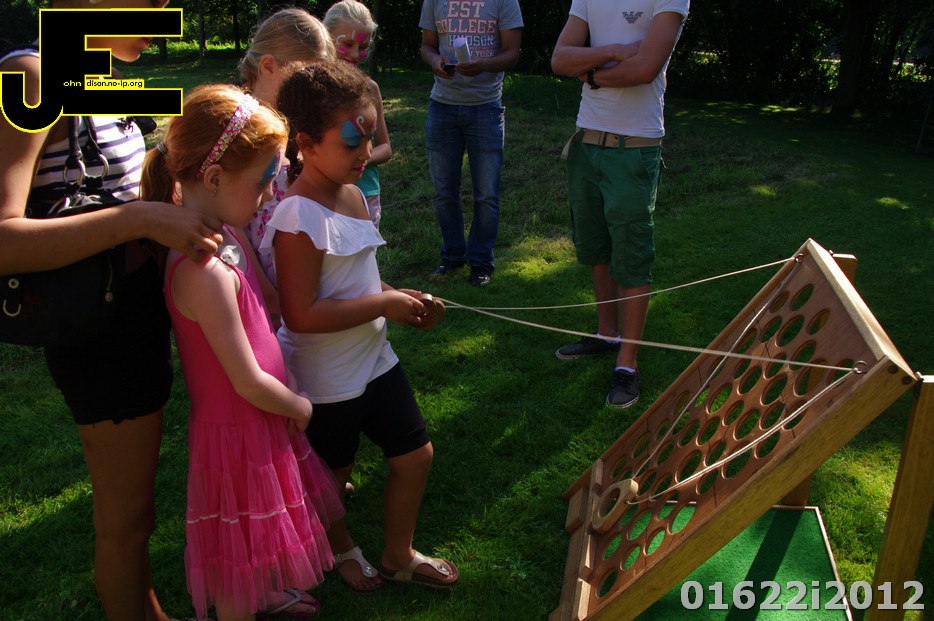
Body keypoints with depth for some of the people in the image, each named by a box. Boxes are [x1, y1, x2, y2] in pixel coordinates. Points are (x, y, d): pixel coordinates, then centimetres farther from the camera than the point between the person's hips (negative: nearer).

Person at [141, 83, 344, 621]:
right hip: (239, 430, -9)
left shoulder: (225, 235, -2)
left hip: (261, 417, 9)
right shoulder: (205, 270, -31)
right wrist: (301, 408, -8)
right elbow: (249, 382, -22)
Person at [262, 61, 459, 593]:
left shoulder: (352, 193, 1)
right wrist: (383, 304, -23)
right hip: (324, 378, -8)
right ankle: (341, 547, 48)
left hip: (373, 358, 8)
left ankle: (399, 556, 39)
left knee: (416, 453, 16)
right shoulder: (300, 219, -27)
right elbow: (302, 316, -30)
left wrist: (399, 298, 1)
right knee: (332, 474, 16)